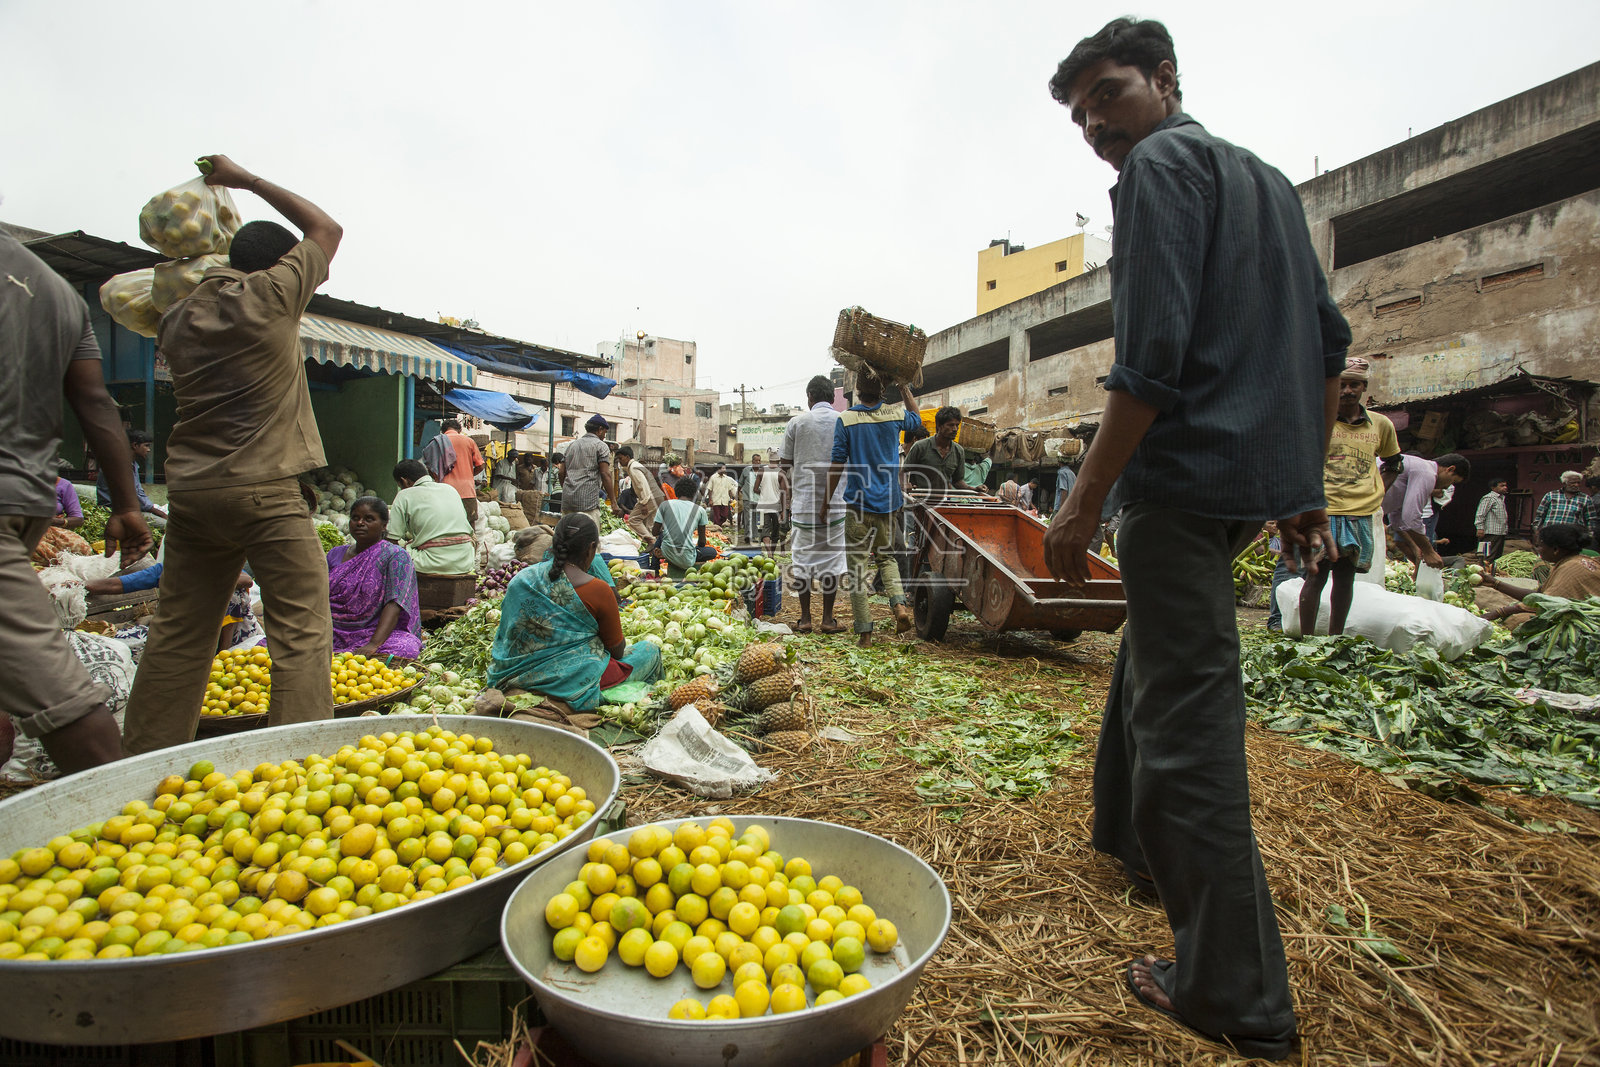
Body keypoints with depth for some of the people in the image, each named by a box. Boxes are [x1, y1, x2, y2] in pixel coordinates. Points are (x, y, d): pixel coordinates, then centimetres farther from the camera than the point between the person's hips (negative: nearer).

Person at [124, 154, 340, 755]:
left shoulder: (180, 317, 13)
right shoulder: (270, 295, -3)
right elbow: (326, 228, 11)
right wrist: (247, 180, 20)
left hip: (189, 489, 7)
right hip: (262, 489, -7)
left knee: (178, 635, 13)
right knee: (302, 632, -6)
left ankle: (143, 761, 20)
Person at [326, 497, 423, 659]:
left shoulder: (396, 556, -1)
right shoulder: (335, 554, 17)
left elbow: (394, 605, -14)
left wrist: (373, 644, -28)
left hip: (379, 633, -2)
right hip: (335, 635, 2)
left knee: (405, 649, -35)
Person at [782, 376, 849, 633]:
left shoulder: (797, 422, 2)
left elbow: (784, 466, 4)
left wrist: (789, 500, 16)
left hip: (803, 503, 0)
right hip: (835, 504, 0)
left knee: (803, 558, 8)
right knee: (831, 559, 7)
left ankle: (805, 619, 11)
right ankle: (828, 619, 10)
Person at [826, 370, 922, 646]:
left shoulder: (845, 421, -7)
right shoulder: (895, 416, 2)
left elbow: (837, 464, -6)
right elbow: (916, 419, 25)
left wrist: (826, 500, 2)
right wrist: (904, 388, 29)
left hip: (857, 502, -3)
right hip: (888, 503, 3)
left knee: (858, 565, 2)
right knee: (886, 556, 21)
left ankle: (864, 632, 3)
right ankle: (899, 604, -3)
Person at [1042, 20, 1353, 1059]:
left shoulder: (1161, 164, -5)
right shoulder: (1267, 178, 23)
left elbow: (1153, 354, -19)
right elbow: (1329, 343, 20)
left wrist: (1087, 497, -17)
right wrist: (1307, 481, 23)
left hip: (1186, 474, -10)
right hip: (1261, 475, 10)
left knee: (1186, 716, -7)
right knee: (1155, 657, 24)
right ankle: (1132, 836, 42)